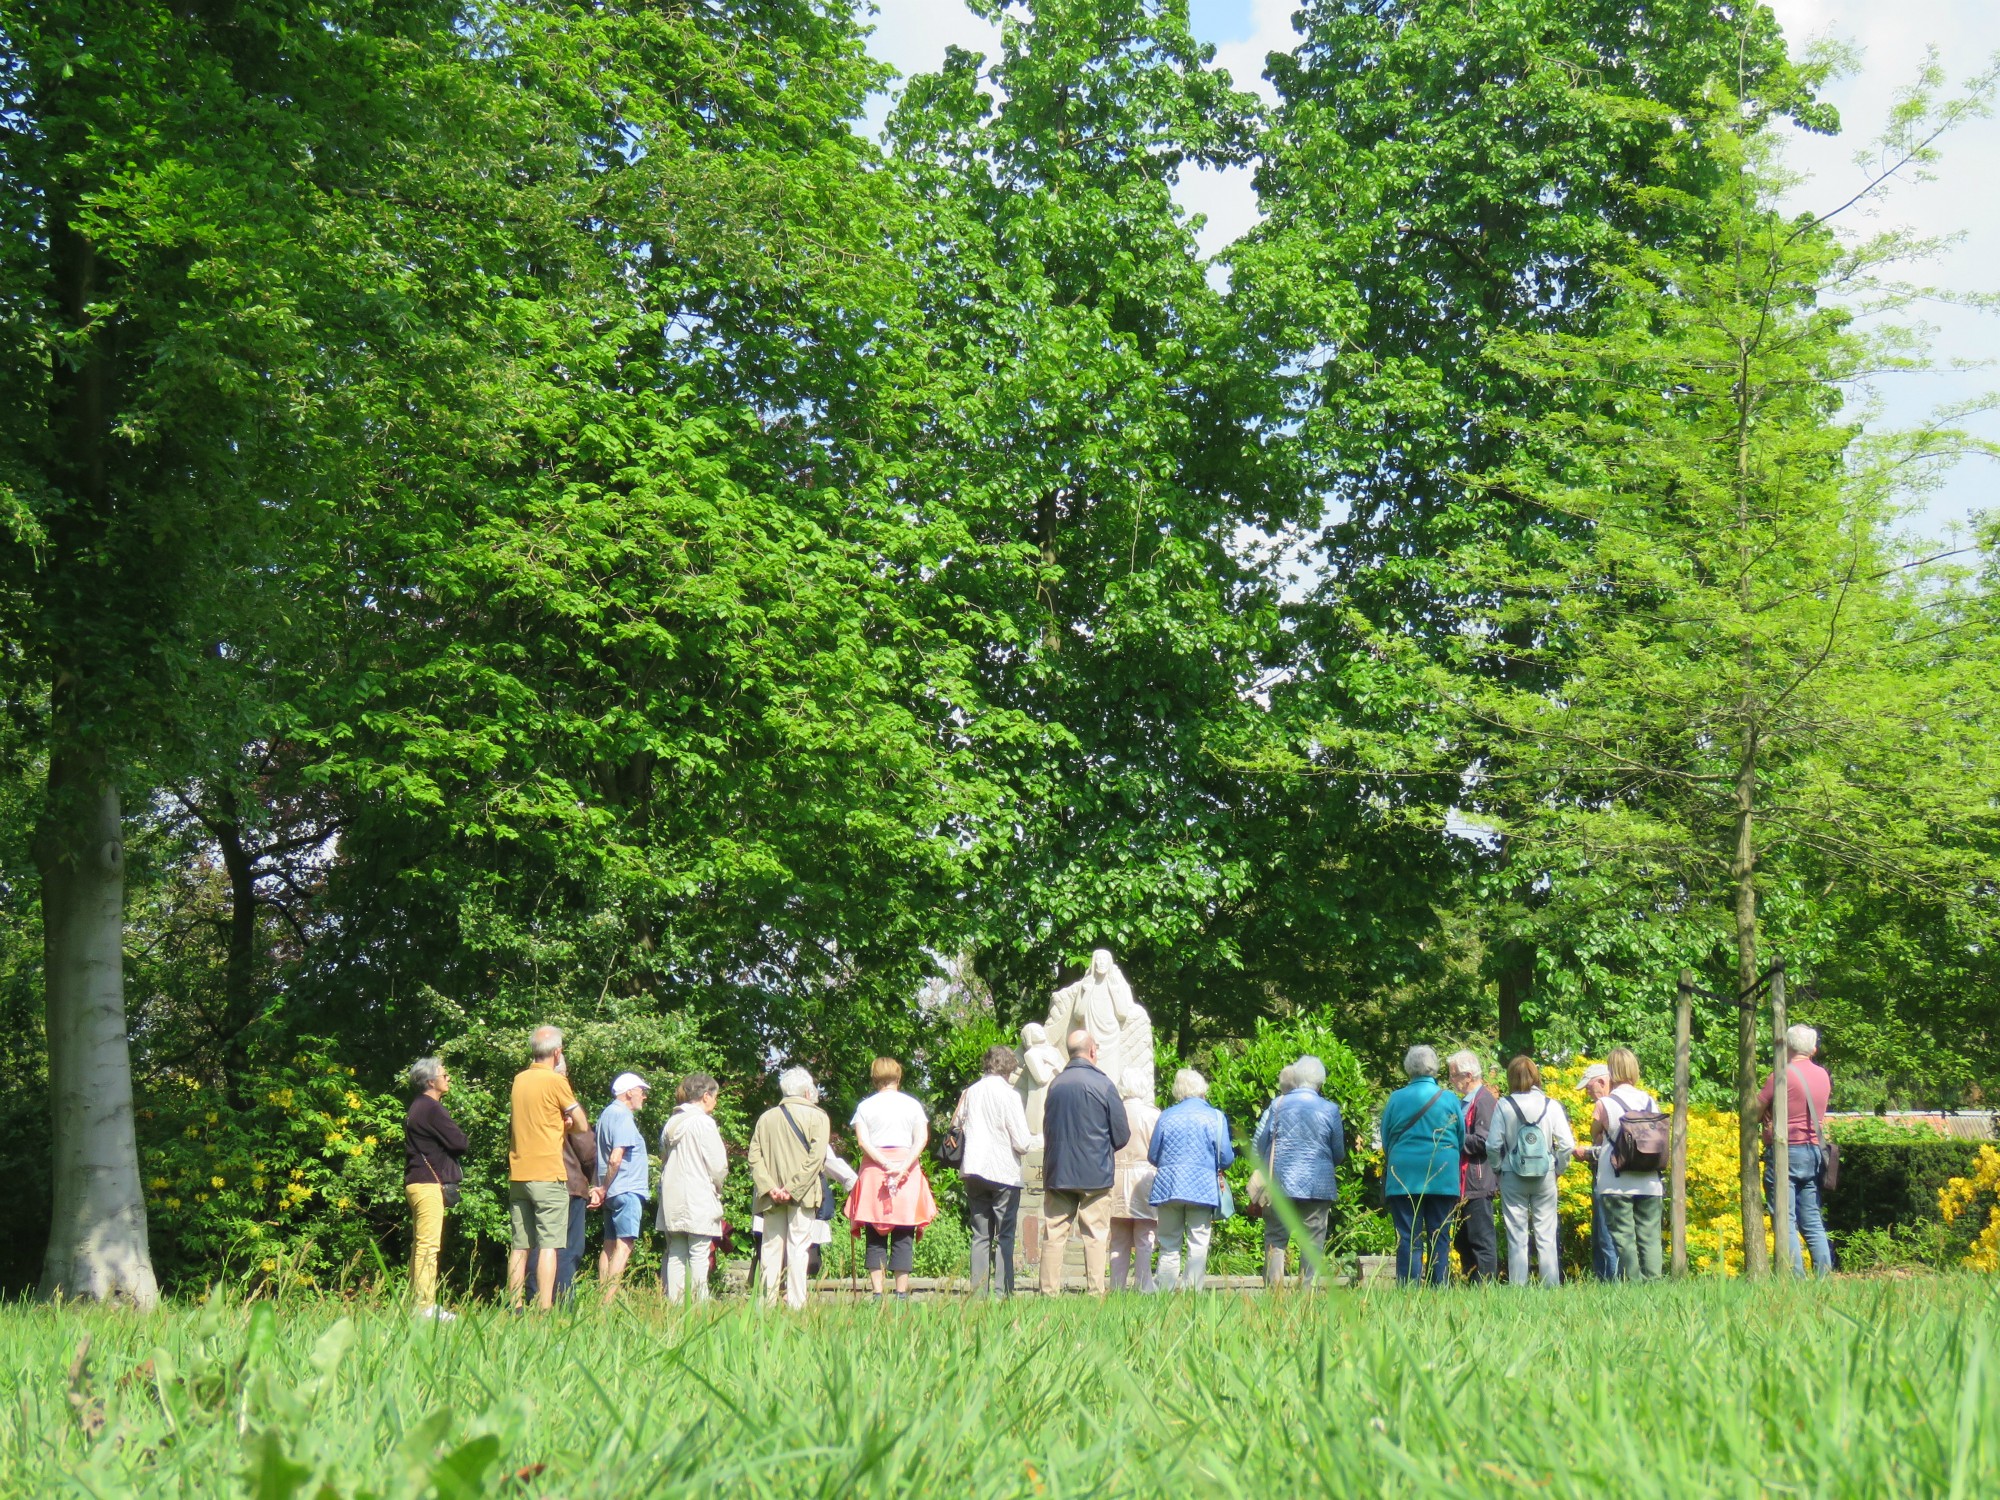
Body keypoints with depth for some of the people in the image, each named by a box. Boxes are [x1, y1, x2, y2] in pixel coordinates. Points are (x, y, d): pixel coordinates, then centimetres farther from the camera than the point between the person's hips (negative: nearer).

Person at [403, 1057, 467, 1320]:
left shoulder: (418, 1108, 18)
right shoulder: (432, 1109, -14)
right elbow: (459, 1143, -16)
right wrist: (462, 1141, 4)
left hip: (416, 1182, 11)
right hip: (429, 1183, -11)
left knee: (420, 1244, 13)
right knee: (429, 1246, -10)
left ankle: (417, 1302, 17)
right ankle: (425, 1306, -12)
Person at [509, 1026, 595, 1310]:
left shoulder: (519, 1079, 11)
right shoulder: (556, 1081, -8)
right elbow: (582, 1126, -3)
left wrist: (557, 1123, 8)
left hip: (517, 1174, 6)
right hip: (548, 1175, -6)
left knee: (519, 1246, 8)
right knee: (548, 1244, -6)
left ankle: (514, 1307, 7)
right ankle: (544, 1309, -12)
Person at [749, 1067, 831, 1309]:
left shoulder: (766, 1117, 12)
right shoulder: (817, 1117, 1)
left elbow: (754, 1156, 3)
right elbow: (816, 1157, -11)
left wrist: (769, 1187, -5)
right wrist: (793, 1189, -12)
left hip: (771, 1197, 3)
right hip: (803, 1195, -3)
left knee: (771, 1248, 7)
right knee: (798, 1248, -3)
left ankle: (768, 1303, 4)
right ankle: (796, 1304, -7)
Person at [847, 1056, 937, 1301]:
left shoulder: (865, 1106, 5)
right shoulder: (912, 1104, 7)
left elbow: (862, 1141, -6)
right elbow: (921, 1139, -5)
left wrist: (885, 1165, -11)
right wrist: (903, 1167, -12)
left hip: (873, 1172, 0)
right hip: (908, 1173, 0)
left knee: (875, 1237, 3)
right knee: (903, 1238, 2)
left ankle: (877, 1293, -4)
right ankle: (901, 1293, -2)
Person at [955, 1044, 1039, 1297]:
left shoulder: (970, 1093, 6)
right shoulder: (1009, 1094, -9)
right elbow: (1022, 1143, -11)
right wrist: (1039, 1139, 9)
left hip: (973, 1171, 5)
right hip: (1004, 1172, -5)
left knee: (980, 1236, 8)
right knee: (1005, 1236, 0)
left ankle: (978, 1293, 3)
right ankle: (1004, 1293, -5)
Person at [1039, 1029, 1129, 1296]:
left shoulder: (1055, 1084, 5)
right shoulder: (1103, 1085, -8)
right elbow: (1121, 1135, -3)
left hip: (1057, 1172, 4)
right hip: (1095, 1173, -3)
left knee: (1054, 1234, 5)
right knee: (1096, 1235, 2)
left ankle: (1049, 1292, 4)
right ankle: (1096, 1292, -1)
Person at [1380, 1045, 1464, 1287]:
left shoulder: (1396, 1099, 0)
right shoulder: (1449, 1098, 1)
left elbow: (1385, 1142, 9)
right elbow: (1461, 1141, 10)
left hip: (1403, 1178, -1)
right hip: (1443, 1177, 1)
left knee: (1408, 1240, -1)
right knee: (1439, 1239, 6)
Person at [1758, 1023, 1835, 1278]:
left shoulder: (1781, 1076, -10)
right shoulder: (1823, 1076, 10)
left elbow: (1755, 1112, -7)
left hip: (1785, 1153, -7)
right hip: (1814, 1152, 7)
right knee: (1813, 1222, 11)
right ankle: (1825, 1277, 7)